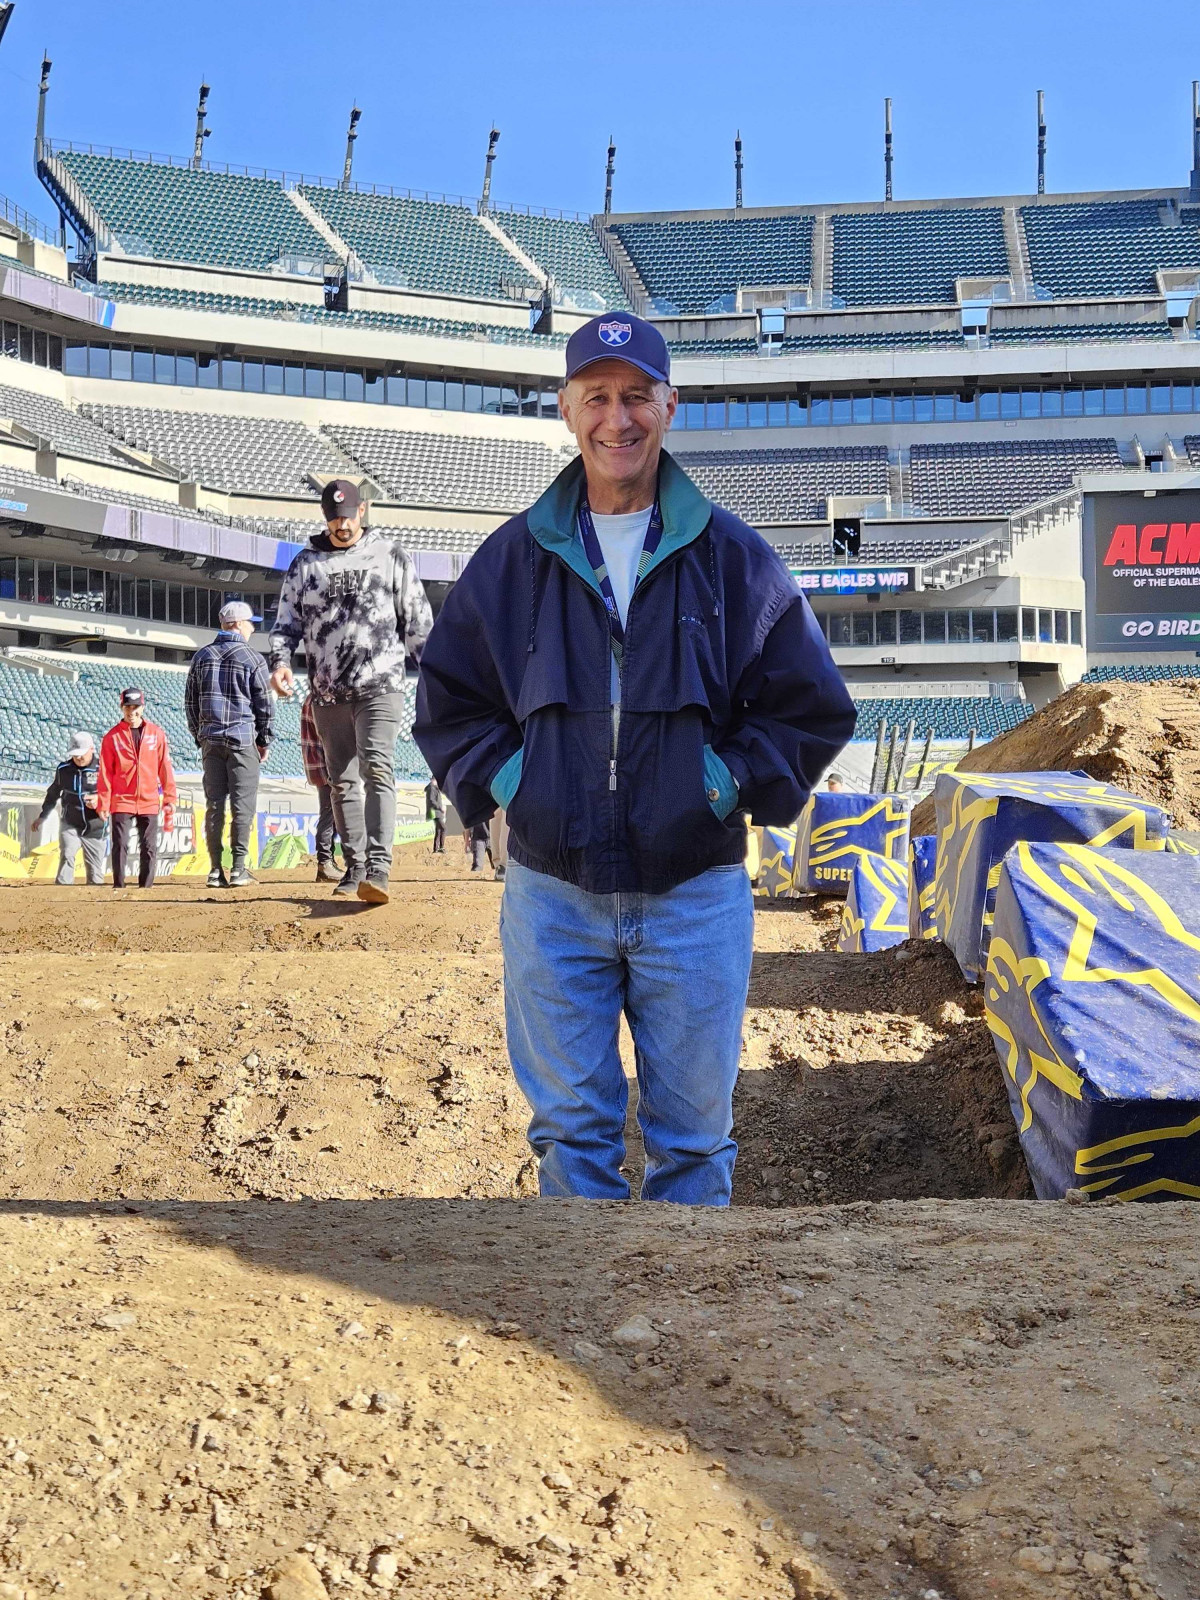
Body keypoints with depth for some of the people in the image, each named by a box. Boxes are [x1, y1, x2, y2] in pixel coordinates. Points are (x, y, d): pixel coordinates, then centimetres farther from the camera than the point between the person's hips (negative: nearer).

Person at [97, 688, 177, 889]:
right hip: (122, 801, -1)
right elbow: (105, 773, 1)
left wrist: (169, 798, 2)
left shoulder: (156, 733, 4)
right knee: (120, 845, -4)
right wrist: (103, 803, -5)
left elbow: (165, 767, 5)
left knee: (149, 847, 4)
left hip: (149, 801, 1)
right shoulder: (112, 737, 1)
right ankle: (118, 886, 2)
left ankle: (146, 886, 12)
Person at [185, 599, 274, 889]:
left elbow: (190, 702, 13)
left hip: (210, 740, 4)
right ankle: (238, 869, -5)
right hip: (242, 740, -4)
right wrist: (264, 742, 7)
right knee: (243, 805, -2)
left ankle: (215, 870, 2)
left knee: (214, 804, 4)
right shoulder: (252, 659, -3)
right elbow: (264, 705, -2)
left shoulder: (202, 657, 10)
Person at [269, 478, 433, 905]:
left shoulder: (390, 555, 7)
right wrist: (281, 661, -8)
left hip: (380, 685, -3)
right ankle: (355, 867, 16)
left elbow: (417, 620, 9)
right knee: (342, 782, 7)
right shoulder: (305, 564, 11)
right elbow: (287, 622, 11)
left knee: (377, 769, -18)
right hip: (328, 691, 3)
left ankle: (377, 869, -28)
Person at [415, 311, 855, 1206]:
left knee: (694, 1130, 9)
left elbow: (811, 706, 6)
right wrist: (503, 780, -1)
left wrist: (730, 783, -5)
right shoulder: (513, 559, 5)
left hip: (696, 894, -1)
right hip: (552, 894, 1)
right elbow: (448, 701, 13)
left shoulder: (734, 558, 2)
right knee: (571, 1125, 8)